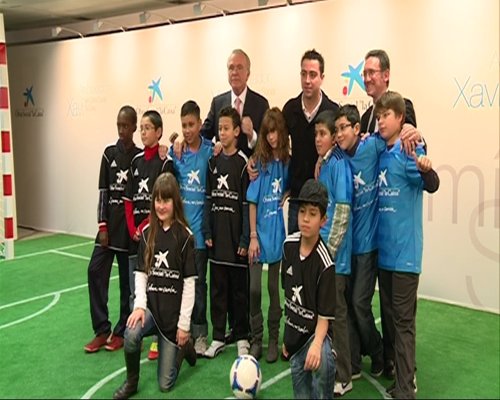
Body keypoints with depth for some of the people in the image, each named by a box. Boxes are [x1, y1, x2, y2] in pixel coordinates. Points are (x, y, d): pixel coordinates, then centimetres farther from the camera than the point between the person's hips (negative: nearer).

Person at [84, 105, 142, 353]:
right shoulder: (109, 153, 6)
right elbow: (103, 191, 4)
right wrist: (102, 225, -3)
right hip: (110, 221, 2)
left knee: (127, 277, 5)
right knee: (96, 270, -5)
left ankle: (121, 332, 18)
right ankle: (102, 330, 8)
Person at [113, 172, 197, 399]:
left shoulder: (184, 236, -10)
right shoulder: (147, 233, 2)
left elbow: (189, 283, -9)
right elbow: (141, 273, 2)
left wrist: (184, 323, -10)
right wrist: (139, 305, -13)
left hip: (174, 311, -3)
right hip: (150, 305, 3)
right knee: (131, 334, -32)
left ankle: (183, 347, 32)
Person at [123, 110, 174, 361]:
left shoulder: (166, 162, -6)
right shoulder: (136, 161, 11)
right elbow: (129, 199, 10)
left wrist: (145, 227, -13)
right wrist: (132, 229, -1)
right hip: (135, 234, 6)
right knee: (135, 289, 12)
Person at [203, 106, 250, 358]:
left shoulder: (244, 163, -6)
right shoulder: (213, 162, 9)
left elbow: (247, 203, -8)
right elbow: (208, 198, 9)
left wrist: (245, 239, -11)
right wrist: (207, 232, 3)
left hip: (236, 236, -4)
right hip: (217, 236, 5)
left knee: (240, 288, 6)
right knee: (217, 288, 10)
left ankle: (242, 337, 19)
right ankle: (218, 337, 20)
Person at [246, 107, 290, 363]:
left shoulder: (288, 162, 0)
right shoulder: (259, 161, -5)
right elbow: (252, 201, -4)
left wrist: (286, 196, -6)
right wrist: (253, 236, -7)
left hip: (278, 233, 1)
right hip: (259, 232, -1)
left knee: (274, 288, 9)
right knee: (254, 288, 0)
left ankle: (273, 340, 21)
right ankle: (256, 339, 16)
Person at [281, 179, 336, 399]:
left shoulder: (325, 262, -20)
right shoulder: (289, 244, -4)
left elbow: (325, 314, -17)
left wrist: (316, 344, -34)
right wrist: (287, 334, 13)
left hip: (314, 332, -5)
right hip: (294, 333, 5)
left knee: (322, 361, -36)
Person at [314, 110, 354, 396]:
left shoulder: (338, 163, -13)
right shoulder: (324, 164, 12)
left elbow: (343, 210, -17)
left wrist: (330, 250, -16)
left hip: (335, 254, -8)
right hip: (322, 250, 8)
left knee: (336, 313, 1)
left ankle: (343, 379, 13)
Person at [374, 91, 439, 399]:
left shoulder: (409, 151, -11)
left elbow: (432, 185, -22)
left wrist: (426, 170, -45)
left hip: (405, 250, -7)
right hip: (383, 247, 7)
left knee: (403, 319, -2)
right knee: (389, 315, 16)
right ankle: (398, 369, 31)